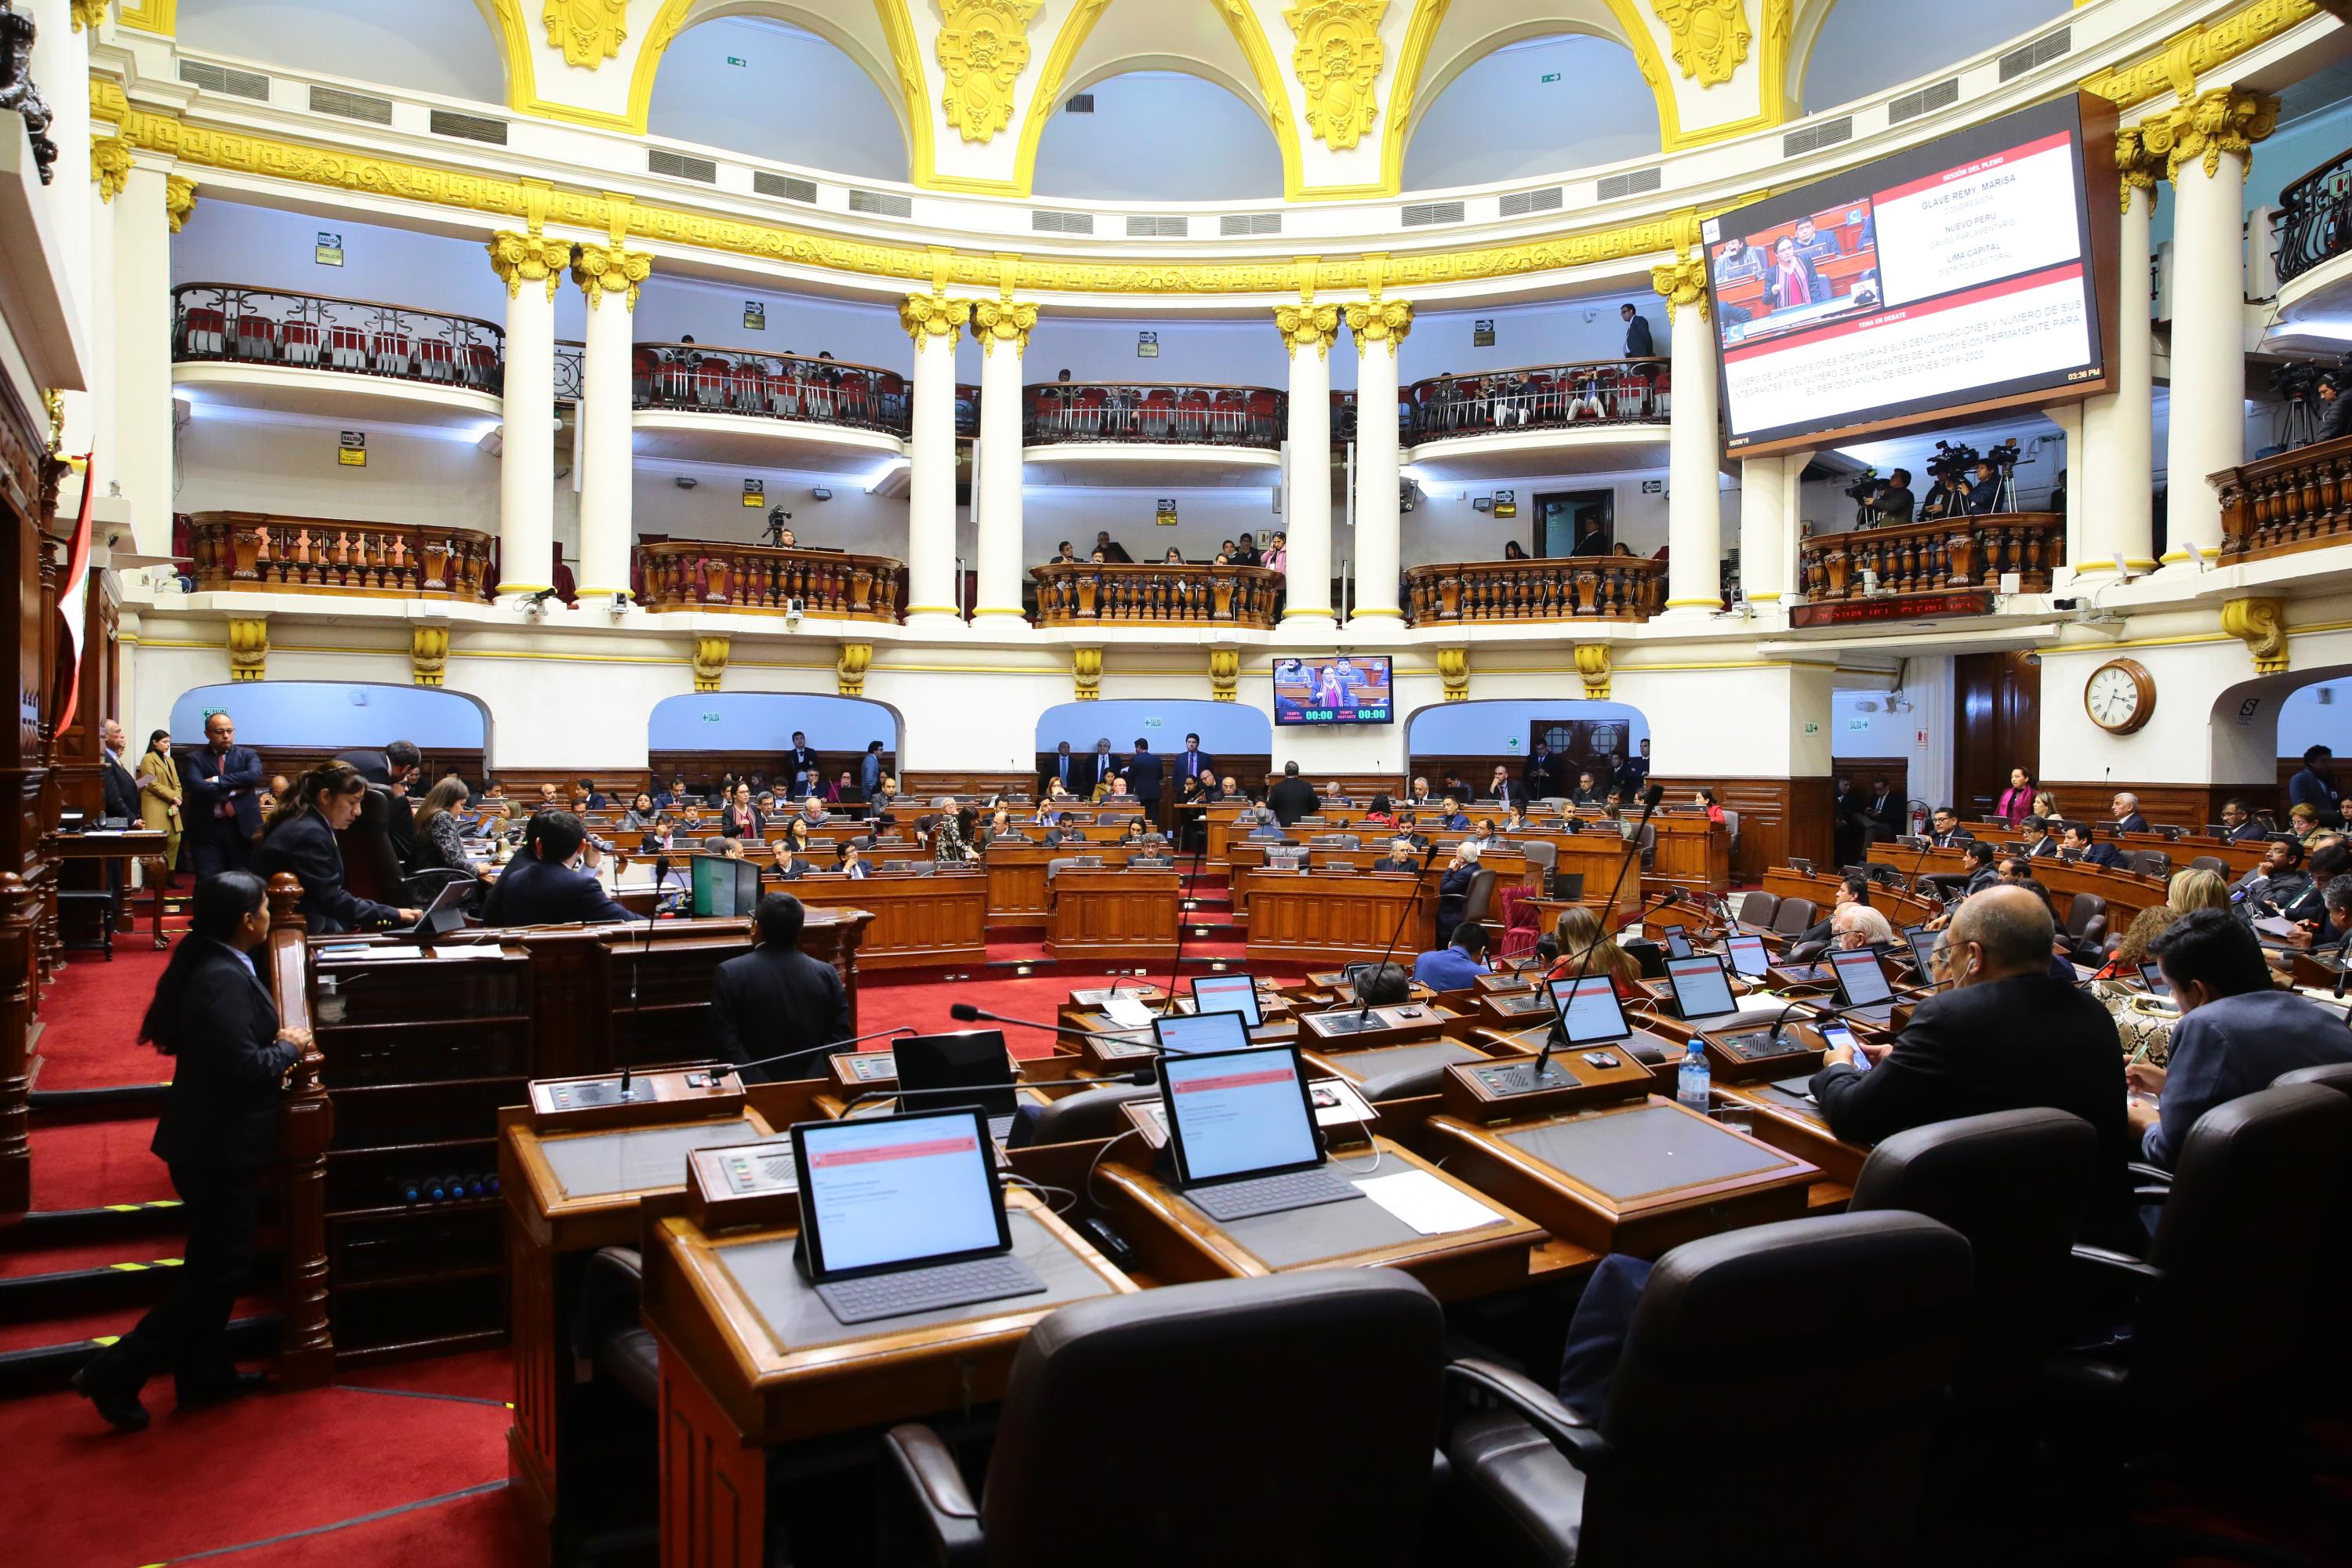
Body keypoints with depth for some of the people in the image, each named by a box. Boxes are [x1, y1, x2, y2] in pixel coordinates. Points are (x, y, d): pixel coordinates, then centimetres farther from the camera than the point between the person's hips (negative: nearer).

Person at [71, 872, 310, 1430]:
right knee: (219, 1269, 1)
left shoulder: (212, 964, 6)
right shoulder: (224, 980, -25)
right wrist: (291, 1048, -12)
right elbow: (243, 1067, -29)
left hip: (211, 1138, 11)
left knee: (214, 1262, 19)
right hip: (220, 1147, -11)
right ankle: (116, 1374, 9)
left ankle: (205, 1374, 31)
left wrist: (274, 1046, 2)